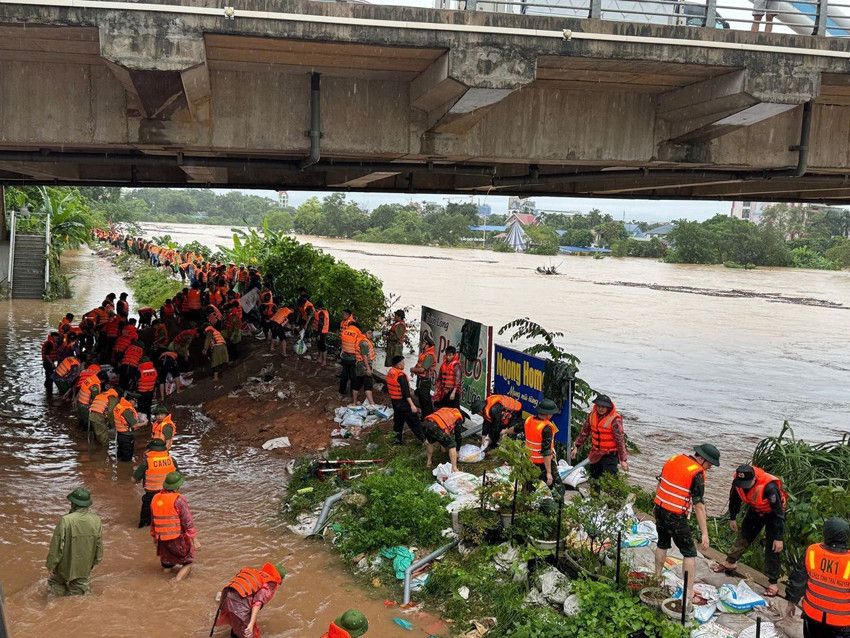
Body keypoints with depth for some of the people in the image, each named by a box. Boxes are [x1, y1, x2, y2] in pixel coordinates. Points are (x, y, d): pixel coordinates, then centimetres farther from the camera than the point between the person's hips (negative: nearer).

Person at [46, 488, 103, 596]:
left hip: (66, 566, -3)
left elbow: (57, 546, -18)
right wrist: (94, 562, 16)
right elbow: (99, 545, 0)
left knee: (56, 583, 22)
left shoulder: (66, 521, -25)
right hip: (85, 567, 3)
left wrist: (51, 565, -3)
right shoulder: (96, 520, -11)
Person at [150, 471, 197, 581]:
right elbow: (188, 522, -17)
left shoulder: (155, 499, 2)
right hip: (179, 538, -6)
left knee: (167, 564, 30)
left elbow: (153, 521, 15)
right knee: (187, 564, 9)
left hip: (162, 539, 6)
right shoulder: (178, 500, -17)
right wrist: (194, 539, -12)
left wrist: (154, 536, 28)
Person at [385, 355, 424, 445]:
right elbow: (405, 391, -27)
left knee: (398, 420, 20)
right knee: (414, 421, -1)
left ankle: (398, 439, 25)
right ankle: (424, 439, 4)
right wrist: (412, 405, -28)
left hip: (394, 400, 8)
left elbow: (387, 388, 15)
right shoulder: (401, 375, -23)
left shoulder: (390, 372, 2)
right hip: (403, 401, -8)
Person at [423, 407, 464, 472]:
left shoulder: (444, 409, 38)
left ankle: (428, 462, 46)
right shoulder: (458, 418, 23)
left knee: (430, 442, 36)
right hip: (436, 427, -6)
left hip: (425, 423, 6)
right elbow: (458, 436, 28)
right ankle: (454, 469, 10)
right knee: (452, 446, 13)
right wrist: (457, 451, 42)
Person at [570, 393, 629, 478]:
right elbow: (584, 432, 11)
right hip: (595, 454, 6)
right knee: (594, 477, 17)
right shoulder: (592, 415, -1)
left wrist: (623, 460, -18)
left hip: (610, 455, -6)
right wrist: (576, 446, 10)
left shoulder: (615, 419, -20)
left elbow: (620, 439, -19)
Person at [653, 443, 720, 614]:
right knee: (690, 554, 6)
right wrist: (704, 534, -14)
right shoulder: (697, 474, -16)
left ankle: (657, 579, 42)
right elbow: (699, 506, -17)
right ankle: (689, 595, 3)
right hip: (676, 517, -7)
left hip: (659, 509, 7)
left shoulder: (674, 459, 4)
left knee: (662, 544, 27)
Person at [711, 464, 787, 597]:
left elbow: (779, 513, -33)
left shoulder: (769, 487, -43)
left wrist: (779, 538, -28)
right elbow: (734, 499, -2)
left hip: (772, 513, -5)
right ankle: (730, 563, 28)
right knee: (743, 535, 12)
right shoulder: (737, 481, -25)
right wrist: (732, 518, 9)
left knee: (772, 547, -6)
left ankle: (773, 583, 2)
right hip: (755, 510, 5)